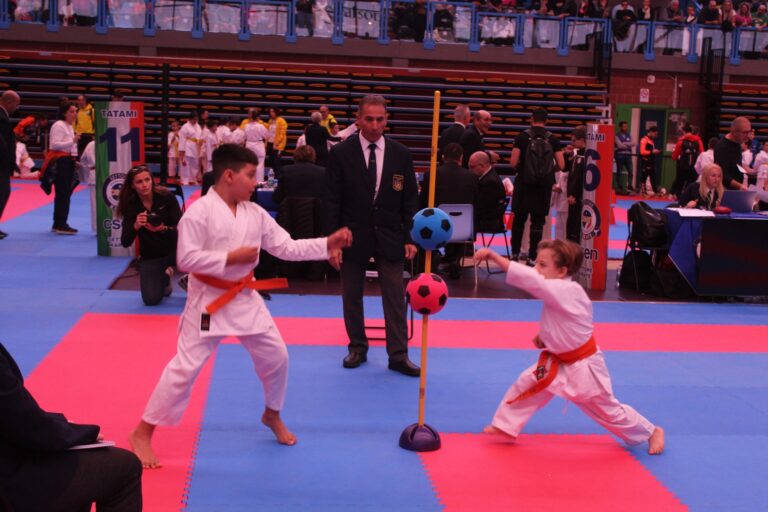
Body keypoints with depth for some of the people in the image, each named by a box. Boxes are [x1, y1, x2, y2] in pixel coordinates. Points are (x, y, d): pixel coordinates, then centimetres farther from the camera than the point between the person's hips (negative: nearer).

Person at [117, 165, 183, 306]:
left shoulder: (166, 197, -15)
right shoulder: (130, 206, -10)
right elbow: (125, 243, -14)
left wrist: (163, 229, -37)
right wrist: (135, 226, -34)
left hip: (173, 249, -1)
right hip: (149, 257, 1)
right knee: (151, 300, -11)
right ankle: (164, 280, 26)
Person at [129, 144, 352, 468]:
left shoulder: (255, 213, 3)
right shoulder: (199, 211, -15)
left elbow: (287, 248, 5)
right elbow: (186, 259, -20)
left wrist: (328, 244, -4)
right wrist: (231, 258, -21)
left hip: (245, 299, 7)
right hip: (208, 301, -6)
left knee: (276, 357, 12)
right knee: (185, 368, -7)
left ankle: (272, 415, 38)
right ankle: (142, 433, 7)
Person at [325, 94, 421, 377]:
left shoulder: (401, 154, 1)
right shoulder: (340, 153, -5)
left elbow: (410, 200, 4)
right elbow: (333, 201, -4)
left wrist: (409, 237, -1)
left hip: (390, 237, 1)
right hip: (353, 236, -1)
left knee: (395, 297, 1)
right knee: (352, 297, 10)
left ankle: (398, 355, 9)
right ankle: (357, 348, 26)